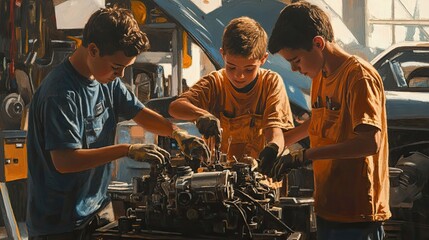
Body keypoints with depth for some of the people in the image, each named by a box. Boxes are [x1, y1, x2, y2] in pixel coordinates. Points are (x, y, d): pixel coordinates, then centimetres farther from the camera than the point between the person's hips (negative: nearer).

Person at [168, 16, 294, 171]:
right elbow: (175, 107, -15)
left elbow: (275, 126, -14)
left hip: (258, 169, 3)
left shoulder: (272, 83, -2)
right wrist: (202, 114, -36)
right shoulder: (215, 83, -2)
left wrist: (272, 148, -38)